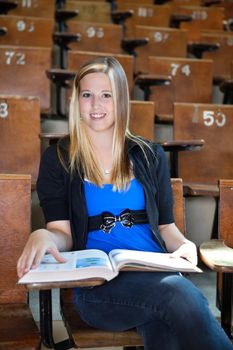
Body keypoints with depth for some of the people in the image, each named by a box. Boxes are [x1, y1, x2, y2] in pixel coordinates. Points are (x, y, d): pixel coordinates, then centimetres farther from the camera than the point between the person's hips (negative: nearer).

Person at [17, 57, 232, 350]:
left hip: (157, 274, 2)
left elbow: (165, 225, 16)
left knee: (166, 323, -34)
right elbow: (63, 233, 2)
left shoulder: (150, 156, 15)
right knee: (179, 292, -32)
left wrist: (184, 245, -6)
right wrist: (43, 236, -22)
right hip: (97, 282, -2)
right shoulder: (58, 159, 8)